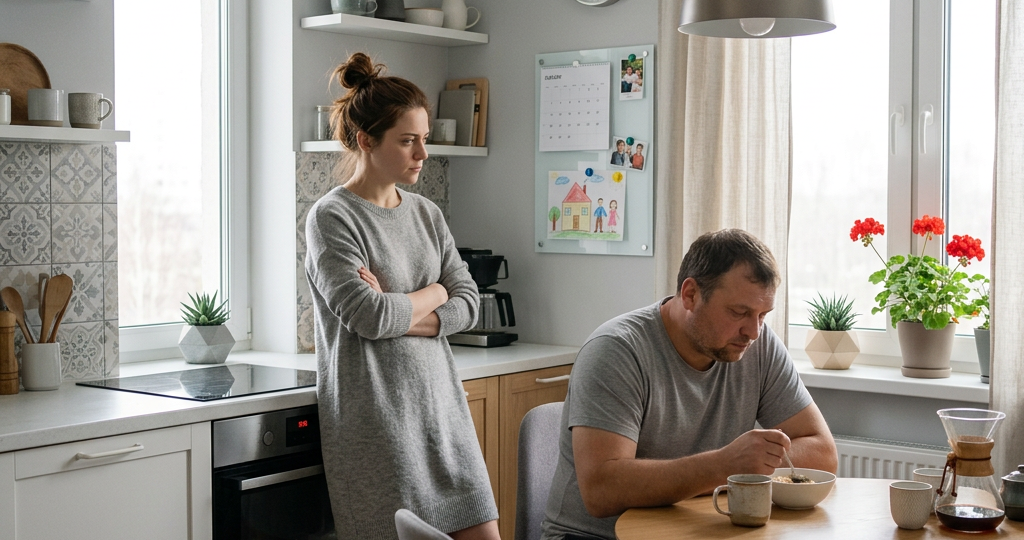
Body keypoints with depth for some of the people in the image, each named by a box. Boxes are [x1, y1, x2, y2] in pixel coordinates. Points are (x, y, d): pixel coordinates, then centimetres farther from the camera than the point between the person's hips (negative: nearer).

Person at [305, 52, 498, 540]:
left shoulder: (426, 214, 12)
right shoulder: (332, 217, -7)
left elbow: (468, 305, 4)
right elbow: (367, 315, -18)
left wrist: (398, 313, -11)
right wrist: (434, 293, -2)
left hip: (439, 402, 6)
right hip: (376, 415, -6)